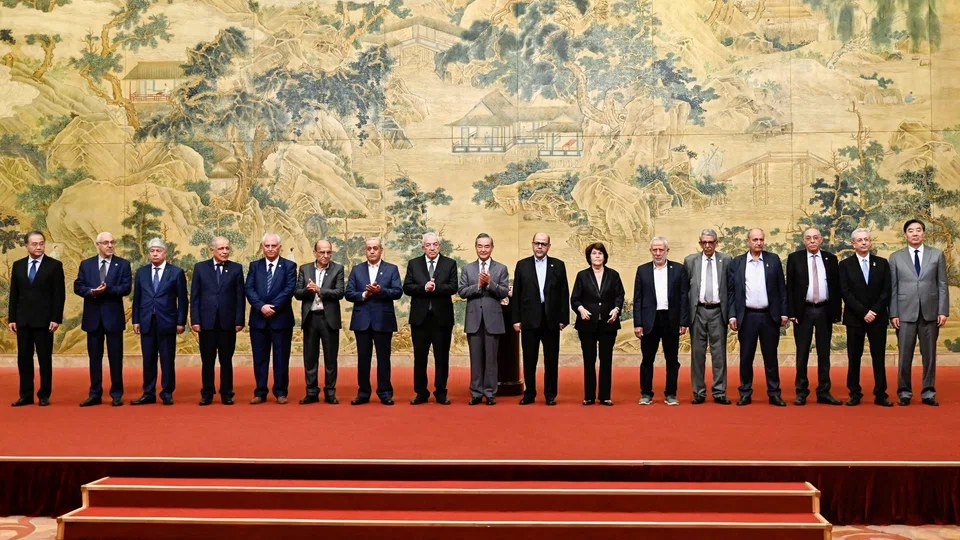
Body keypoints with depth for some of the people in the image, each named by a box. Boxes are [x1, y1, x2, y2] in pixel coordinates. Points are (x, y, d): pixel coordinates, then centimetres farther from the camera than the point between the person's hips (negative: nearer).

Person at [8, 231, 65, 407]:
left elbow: (59, 294, -5)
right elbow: (14, 294, 10)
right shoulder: (18, 265, 9)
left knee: (45, 359, 2)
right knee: (24, 358, 7)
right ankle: (26, 395, 14)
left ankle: (44, 395, 10)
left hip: (44, 320, -4)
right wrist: (11, 318, 4)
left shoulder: (54, 265, -2)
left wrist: (56, 318, -11)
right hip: (23, 320, 4)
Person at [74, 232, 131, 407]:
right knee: (94, 357, 8)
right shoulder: (86, 264, 8)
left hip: (113, 316, -2)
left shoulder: (123, 264, 2)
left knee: (115, 357, 2)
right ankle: (95, 394, 15)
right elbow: (78, 287, 2)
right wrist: (91, 292, -17)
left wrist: (107, 290, -20)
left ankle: (117, 394, 9)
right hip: (93, 317, 2)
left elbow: (127, 287, -8)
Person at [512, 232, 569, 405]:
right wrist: (516, 319, -1)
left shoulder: (558, 265, 5)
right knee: (529, 359, 5)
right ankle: (529, 393, 14)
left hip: (551, 319, 0)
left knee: (551, 359, 5)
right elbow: (517, 294, 4)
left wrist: (564, 318, -2)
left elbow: (564, 293, 3)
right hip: (529, 319, 0)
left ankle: (550, 394, 14)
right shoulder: (522, 265, 6)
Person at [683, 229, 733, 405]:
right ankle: (699, 392, 11)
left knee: (719, 352, 1)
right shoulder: (690, 261, 7)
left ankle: (719, 392, 8)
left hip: (718, 311, -1)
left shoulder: (726, 260, 5)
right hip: (698, 311, 1)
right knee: (697, 352, 4)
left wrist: (731, 312, -2)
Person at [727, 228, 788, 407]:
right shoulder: (737, 262, 4)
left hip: (769, 316, 0)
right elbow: (731, 291, 3)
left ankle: (774, 393, 14)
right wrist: (732, 316, -3)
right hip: (747, 316, 0)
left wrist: (784, 313, 0)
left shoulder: (773, 259, 5)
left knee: (771, 356, 7)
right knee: (746, 357, 5)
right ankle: (745, 393, 14)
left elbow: (781, 288, 5)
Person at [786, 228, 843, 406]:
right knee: (802, 353, 4)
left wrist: (837, 312, 0)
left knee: (824, 353, 7)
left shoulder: (831, 259, 7)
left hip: (824, 311, 2)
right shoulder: (794, 258, 1)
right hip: (803, 311, -2)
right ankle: (802, 392, 12)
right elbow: (790, 287, -1)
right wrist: (791, 312, -7)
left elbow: (836, 287, 6)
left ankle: (824, 392, 14)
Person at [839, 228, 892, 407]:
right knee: (854, 358, 3)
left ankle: (880, 395, 8)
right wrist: (863, 313, -12)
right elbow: (846, 293, -5)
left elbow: (886, 290, 1)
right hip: (854, 318, -1)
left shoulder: (882, 263, 7)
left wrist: (874, 311, -10)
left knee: (879, 357, 3)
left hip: (878, 317, 1)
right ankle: (855, 394, 10)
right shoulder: (845, 265, 2)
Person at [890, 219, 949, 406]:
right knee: (905, 355, 2)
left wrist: (943, 311, -3)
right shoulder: (896, 257, 5)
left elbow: (943, 285, 4)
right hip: (906, 313, -1)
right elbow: (893, 288, 3)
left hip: (930, 313, 1)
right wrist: (893, 314, -3)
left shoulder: (937, 255, 7)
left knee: (929, 354, 6)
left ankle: (928, 392, 14)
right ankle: (904, 392, 11)